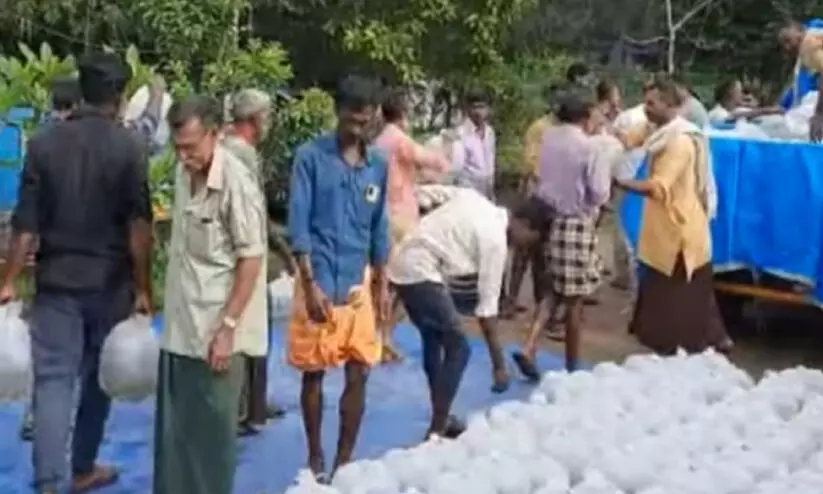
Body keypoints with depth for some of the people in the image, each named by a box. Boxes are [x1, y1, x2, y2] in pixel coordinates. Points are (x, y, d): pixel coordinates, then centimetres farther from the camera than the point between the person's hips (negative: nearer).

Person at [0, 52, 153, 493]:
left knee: (53, 379, 1)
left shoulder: (44, 143, 0)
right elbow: (138, 227, -10)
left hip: (56, 279, 1)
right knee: (97, 378, 15)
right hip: (109, 282, -1)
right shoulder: (127, 149, -7)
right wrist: (142, 288, -3)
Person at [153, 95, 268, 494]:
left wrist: (228, 327, -18)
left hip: (215, 331, -7)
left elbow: (251, 258, -16)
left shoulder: (237, 182, -17)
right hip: (180, 327, 7)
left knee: (211, 431, 4)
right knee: (172, 430, 14)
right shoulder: (184, 173, 6)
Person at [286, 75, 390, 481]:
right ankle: (315, 457, 23)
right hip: (319, 282, -3)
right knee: (314, 373, 7)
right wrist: (310, 284, -15)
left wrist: (381, 285, 11)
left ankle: (344, 460, 16)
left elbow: (378, 227, 12)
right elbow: (298, 224, -10)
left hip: (359, 283, 4)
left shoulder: (378, 164, 6)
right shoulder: (310, 156, -7)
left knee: (359, 374, 4)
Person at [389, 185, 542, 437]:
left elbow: (427, 191, 14)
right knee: (458, 348, -4)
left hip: (402, 264, 9)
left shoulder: (474, 198, 10)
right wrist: (499, 364, -4)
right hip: (421, 273, -9)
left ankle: (440, 419, 29)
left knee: (434, 340, 20)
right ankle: (437, 431, -2)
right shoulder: (495, 240, -11)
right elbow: (487, 307, -9)